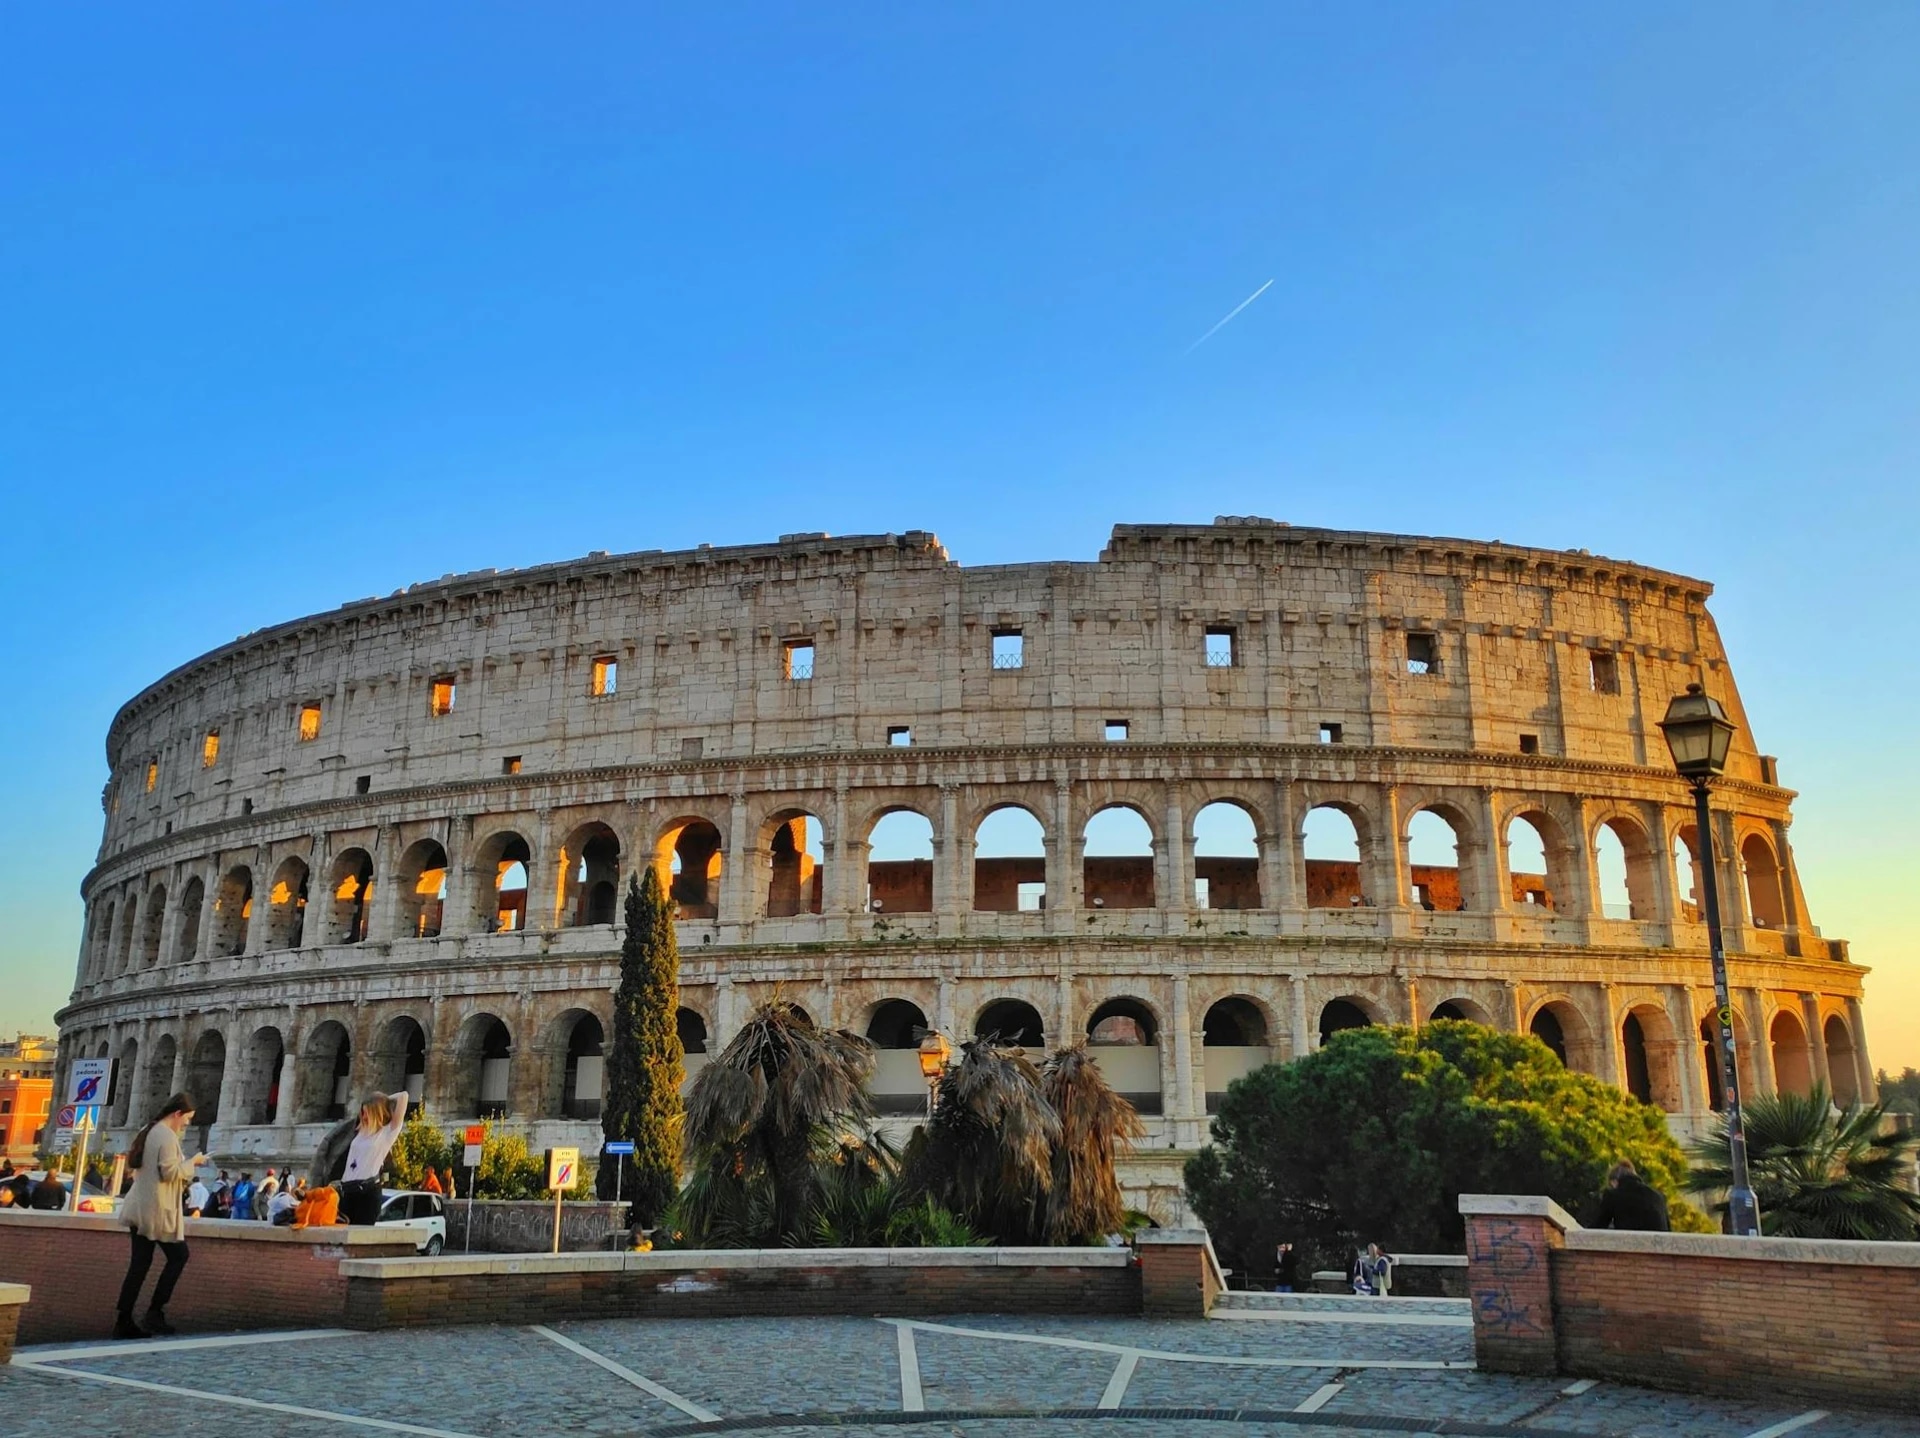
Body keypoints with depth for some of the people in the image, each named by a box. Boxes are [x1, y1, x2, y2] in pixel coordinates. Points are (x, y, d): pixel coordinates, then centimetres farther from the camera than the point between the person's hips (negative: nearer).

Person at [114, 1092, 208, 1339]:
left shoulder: (147, 1132, 15)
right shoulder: (168, 1137, -15)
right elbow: (170, 1172, -20)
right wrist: (192, 1162, -5)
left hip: (139, 1208, 9)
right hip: (158, 1209, -9)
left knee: (140, 1263, 8)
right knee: (178, 1255, 3)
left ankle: (123, 1321, 6)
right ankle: (155, 1311, 1)